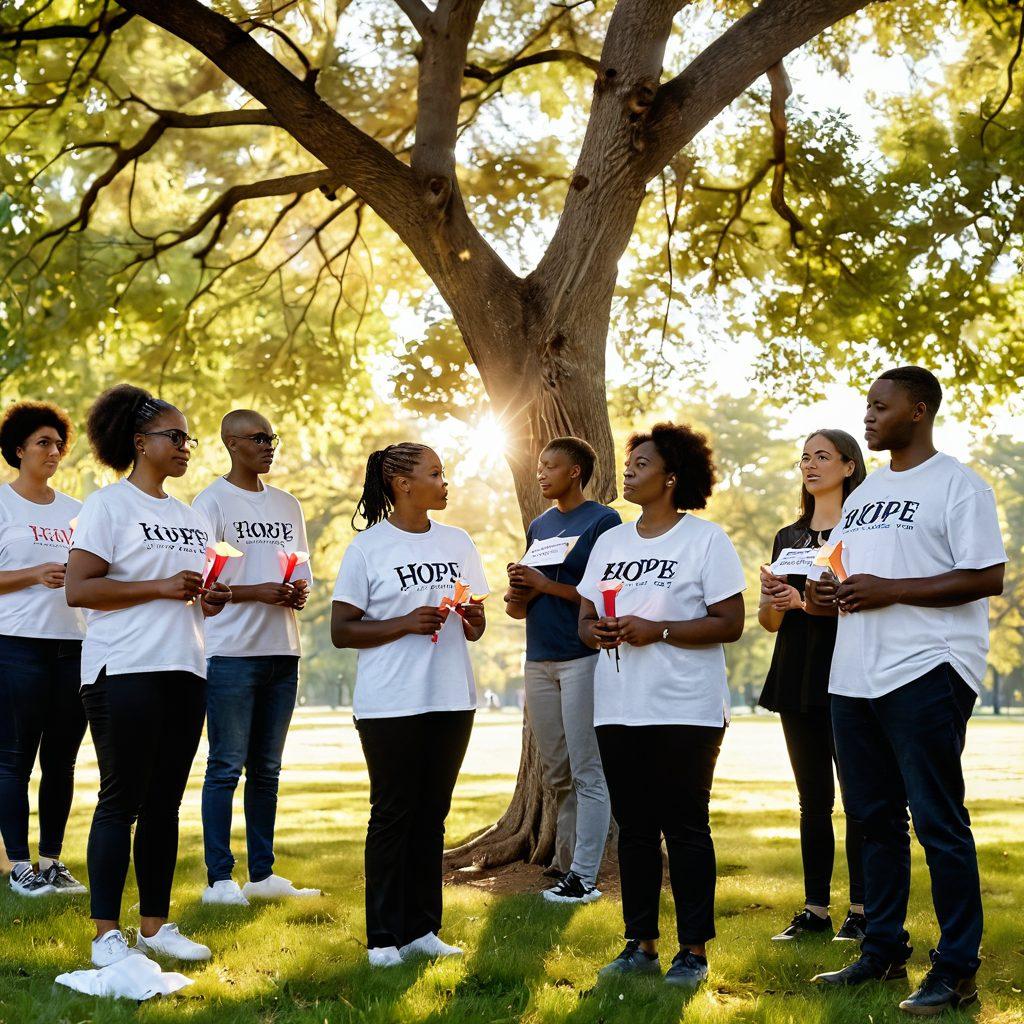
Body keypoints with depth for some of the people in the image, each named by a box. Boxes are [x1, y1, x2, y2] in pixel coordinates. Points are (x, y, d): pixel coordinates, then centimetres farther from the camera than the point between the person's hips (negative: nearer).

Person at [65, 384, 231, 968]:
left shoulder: (193, 519, 19)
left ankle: (156, 925, 14)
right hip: (125, 671, -7)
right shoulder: (109, 505, -3)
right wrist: (162, 588, -17)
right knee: (122, 799, -6)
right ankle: (107, 935, -2)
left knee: (165, 801, 8)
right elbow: (79, 589, -12)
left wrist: (211, 601, 4)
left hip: (185, 670, 7)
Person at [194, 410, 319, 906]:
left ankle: (263, 874, 16)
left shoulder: (287, 505, 17)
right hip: (231, 652, -6)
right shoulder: (212, 502, -3)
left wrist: (299, 592, -3)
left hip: (282, 651, 6)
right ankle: (218, 879, -1)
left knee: (267, 769, 11)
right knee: (226, 766, -5)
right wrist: (258, 593, -20)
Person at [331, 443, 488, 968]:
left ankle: (422, 929, 16)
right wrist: (406, 624, -18)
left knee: (432, 815, 9)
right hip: (390, 703, -5)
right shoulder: (368, 547, -3)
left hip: (451, 699, 5)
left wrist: (474, 617, -5)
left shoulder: (457, 542, 12)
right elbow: (341, 630, -6)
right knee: (392, 814, -1)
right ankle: (383, 937, 5)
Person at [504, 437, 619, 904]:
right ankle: (564, 862, 20)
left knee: (586, 771, -6)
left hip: (583, 658, -7)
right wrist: (518, 595, -3)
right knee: (556, 774, 12)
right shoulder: (539, 525, 18)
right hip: (540, 660, 7)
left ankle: (584, 876, -7)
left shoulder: (603, 520, -4)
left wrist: (546, 585, -13)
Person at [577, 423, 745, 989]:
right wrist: (595, 631, -9)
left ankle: (693, 950, 5)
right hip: (618, 707, 6)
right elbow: (584, 618, 15)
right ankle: (640, 944, 17)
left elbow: (730, 623, -9)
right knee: (634, 826, 9)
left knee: (685, 827, -1)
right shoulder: (610, 542, 15)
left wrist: (658, 631, -19)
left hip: (685, 709, -6)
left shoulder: (706, 539, -4)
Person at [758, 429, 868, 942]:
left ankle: (861, 909, 0)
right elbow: (769, 620, 16)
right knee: (813, 798, 8)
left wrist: (808, 601, -21)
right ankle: (815, 908, 12)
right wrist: (772, 598, -6)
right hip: (798, 676, 6)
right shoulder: (788, 538, 17)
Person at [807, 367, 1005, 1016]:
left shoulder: (957, 485, -6)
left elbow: (987, 578, -14)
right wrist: (826, 596, 4)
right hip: (855, 677, 8)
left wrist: (888, 590, -18)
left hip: (926, 675, -8)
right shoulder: (861, 496, 20)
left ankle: (957, 969, -1)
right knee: (875, 818, 14)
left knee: (939, 822, -7)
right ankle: (885, 949, 24)